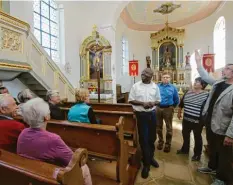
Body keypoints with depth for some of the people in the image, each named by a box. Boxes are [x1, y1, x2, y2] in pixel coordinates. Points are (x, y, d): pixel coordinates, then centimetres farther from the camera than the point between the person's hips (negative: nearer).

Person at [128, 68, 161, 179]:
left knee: (152, 137, 17)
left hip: (152, 114, 4)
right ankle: (146, 164, 21)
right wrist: (142, 103, -19)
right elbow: (131, 100, -5)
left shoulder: (155, 86, 3)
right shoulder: (136, 86, -5)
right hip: (141, 114, -3)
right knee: (143, 139, 2)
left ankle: (150, 157, 42)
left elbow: (158, 100, 9)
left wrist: (154, 103, -14)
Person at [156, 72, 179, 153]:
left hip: (168, 109, -1)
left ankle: (168, 144, 25)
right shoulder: (157, 87, 1)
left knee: (169, 127, 9)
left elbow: (177, 100, 6)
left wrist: (172, 107, 7)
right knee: (159, 126, 13)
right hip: (158, 108, 2)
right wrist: (156, 105, 5)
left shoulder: (173, 88, -2)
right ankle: (160, 142, 33)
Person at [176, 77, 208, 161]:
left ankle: (197, 154, 32)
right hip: (186, 119, 5)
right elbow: (181, 104, 14)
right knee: (185, 135, 19)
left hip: (198, 121, -5)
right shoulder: (188, 93, 4)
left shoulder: (206, 95, -12)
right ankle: (185, 149, 40)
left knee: (197, 137, 12)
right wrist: (179, 112, 19)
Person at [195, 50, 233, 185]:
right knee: (213, 149, 26)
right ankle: (212, 167, 49)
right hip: (211, 124, 7)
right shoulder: (218, 83, 2)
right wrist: (198, 62, 13)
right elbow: (206, 77, 18)